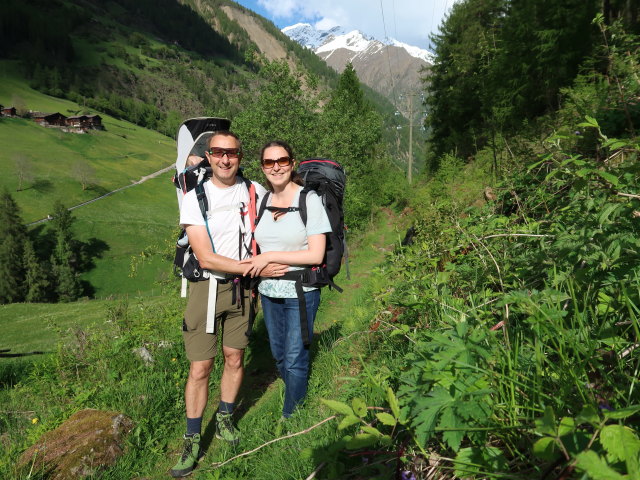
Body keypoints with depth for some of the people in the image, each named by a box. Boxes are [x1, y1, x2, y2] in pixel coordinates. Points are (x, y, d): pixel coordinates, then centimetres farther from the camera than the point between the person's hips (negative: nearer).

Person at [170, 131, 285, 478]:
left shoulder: (255, 191, -1)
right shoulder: (194, 198, -10)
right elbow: (206, 257, -17)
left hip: (241, 288, 3)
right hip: (206, 288, -2)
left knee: (235, 359, 13)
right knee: (199, 369, 2)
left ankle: (225, 420, 36)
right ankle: (193, 441, 22)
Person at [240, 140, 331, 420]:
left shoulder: (310, 200, -12)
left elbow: (316, 254, -16)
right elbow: (259, 245, 15)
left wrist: (270, 256, -18)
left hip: (300, 293, -5)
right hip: (269, 292, 5)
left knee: (295, 360, 5)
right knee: (279, 355, 19)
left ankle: (291, 417, 26)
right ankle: (295, 395, 43)